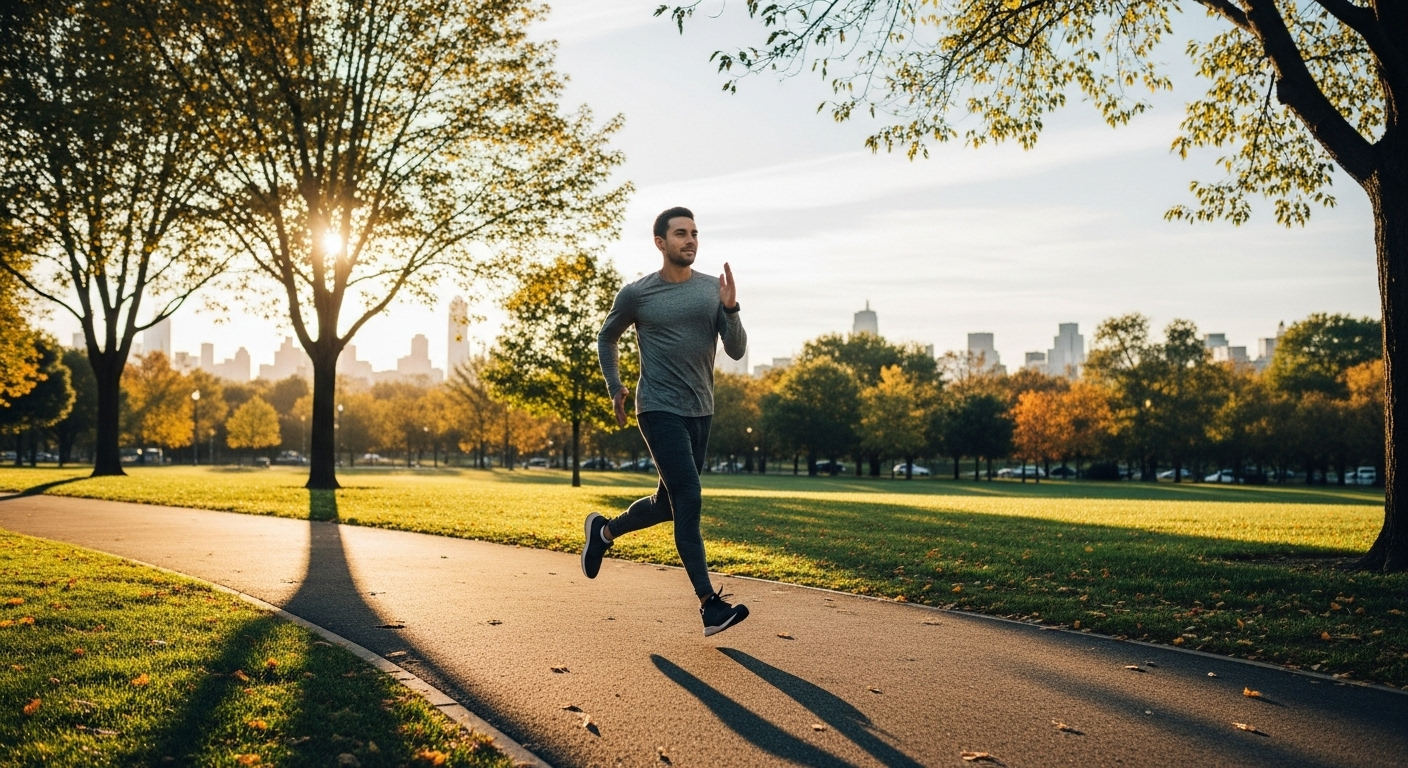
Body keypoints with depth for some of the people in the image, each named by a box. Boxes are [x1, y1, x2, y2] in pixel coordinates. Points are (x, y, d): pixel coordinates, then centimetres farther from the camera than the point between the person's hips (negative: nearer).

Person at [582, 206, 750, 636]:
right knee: (688, 501, -14)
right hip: (660, 411, -5)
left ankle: (604, 531, 41)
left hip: (701, 412, 5)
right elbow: (606, 340, 14)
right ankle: (710, 605, -12)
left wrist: (730, 310, -15)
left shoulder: (712, 290, 5)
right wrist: (615, 388, 7)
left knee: (668, 504, 14)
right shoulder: (636, 294, -3)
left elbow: (737, 351, 1)